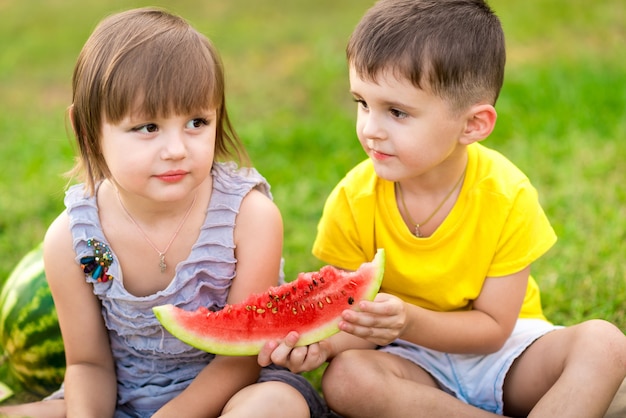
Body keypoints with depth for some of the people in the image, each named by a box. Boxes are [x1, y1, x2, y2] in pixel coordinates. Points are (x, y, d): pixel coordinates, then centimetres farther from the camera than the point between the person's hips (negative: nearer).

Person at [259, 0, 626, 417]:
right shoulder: (351, 201, -15)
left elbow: (493, 327, -14)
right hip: (414, 365, 1)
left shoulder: (508, 197, -19)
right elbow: (356, 319, -9)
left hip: (499, 354, 0)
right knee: (346, 378, -32)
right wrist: (321, 339, -33)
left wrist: (408, 321, -31)